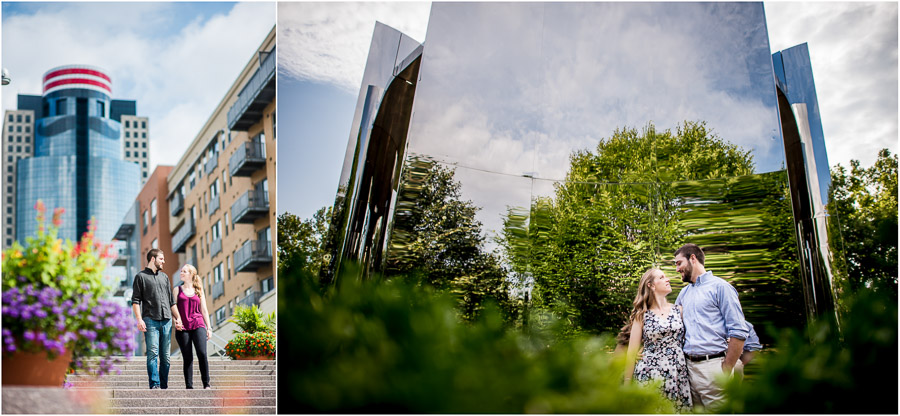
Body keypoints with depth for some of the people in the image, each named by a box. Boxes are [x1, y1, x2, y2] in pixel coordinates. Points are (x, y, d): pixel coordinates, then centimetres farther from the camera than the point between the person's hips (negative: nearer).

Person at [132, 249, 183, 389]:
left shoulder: (164, 277, 23)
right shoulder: (141, 276, 6)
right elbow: (135, 300, -1)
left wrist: (178, 318, 15)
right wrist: (139, 319, -12)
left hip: (166, 320, 5)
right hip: (150, 320, -5)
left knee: (165, 356, 4)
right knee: (153, 353, -13)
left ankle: (164, 385, 7)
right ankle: (154, 384, -15)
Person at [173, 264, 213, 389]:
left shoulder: (199, 290, 14)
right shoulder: (177, 290, 13)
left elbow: (204, 310, 14)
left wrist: (209, 327, 8)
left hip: (198, 325, 0)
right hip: (182, 328, 0)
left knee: (202, 353, -15)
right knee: (187, 357, -2)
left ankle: (206, 384, -8)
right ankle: (189, 386, 3)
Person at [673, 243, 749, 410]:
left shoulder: (719, 287, -3)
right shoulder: (684, 293, 19)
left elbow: (738, 332, -9)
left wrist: (726, 372, -13)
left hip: (713, 365, -6)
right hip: (689, 365, 6)